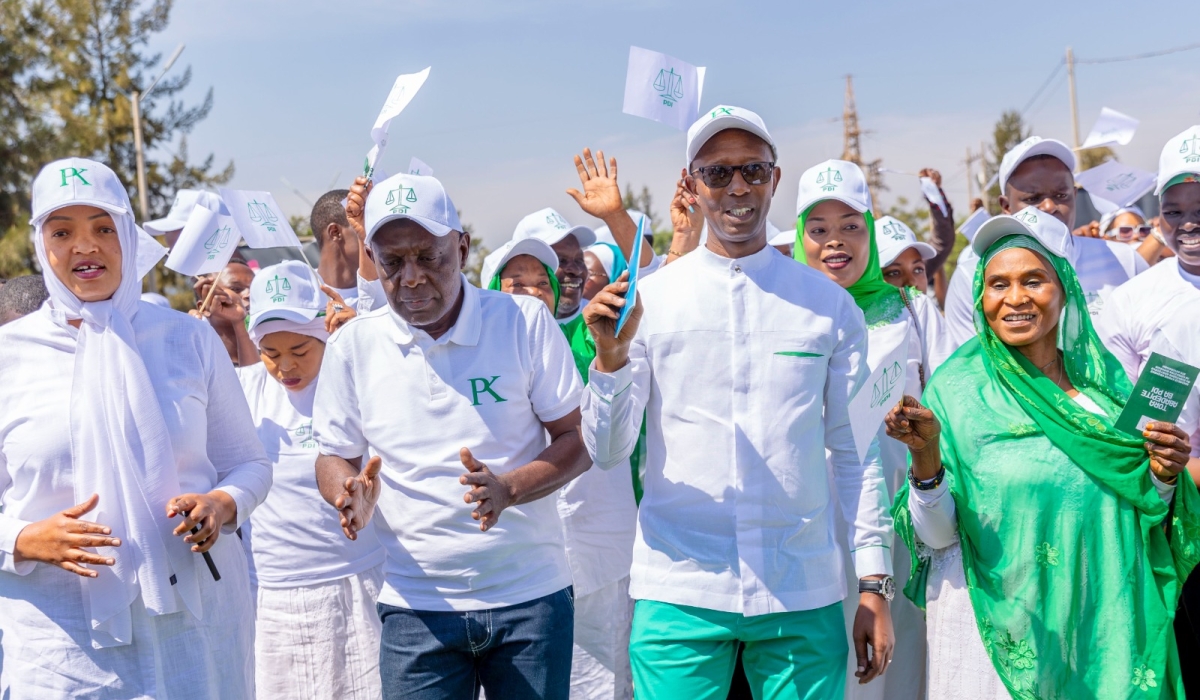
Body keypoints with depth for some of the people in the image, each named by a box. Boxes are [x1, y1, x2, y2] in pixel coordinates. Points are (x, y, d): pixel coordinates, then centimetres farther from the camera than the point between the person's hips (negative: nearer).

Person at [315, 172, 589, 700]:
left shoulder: (525, 320, -3)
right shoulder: (353, 345, 2)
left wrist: (507, 489, -19)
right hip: (417, 607, 1)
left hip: (530, 595, -1)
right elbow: (333, 458, 10)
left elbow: (577, 439, -1)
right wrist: (354, 495, -14)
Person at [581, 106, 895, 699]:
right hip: (679, 596, -1)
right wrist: (609, 358, -18)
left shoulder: (829, 305, 4)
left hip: (804, 598, 1)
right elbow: (607, 452, -1)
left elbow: (855, 452, 8)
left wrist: (874, 585, 6)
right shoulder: (650, 299, 1)